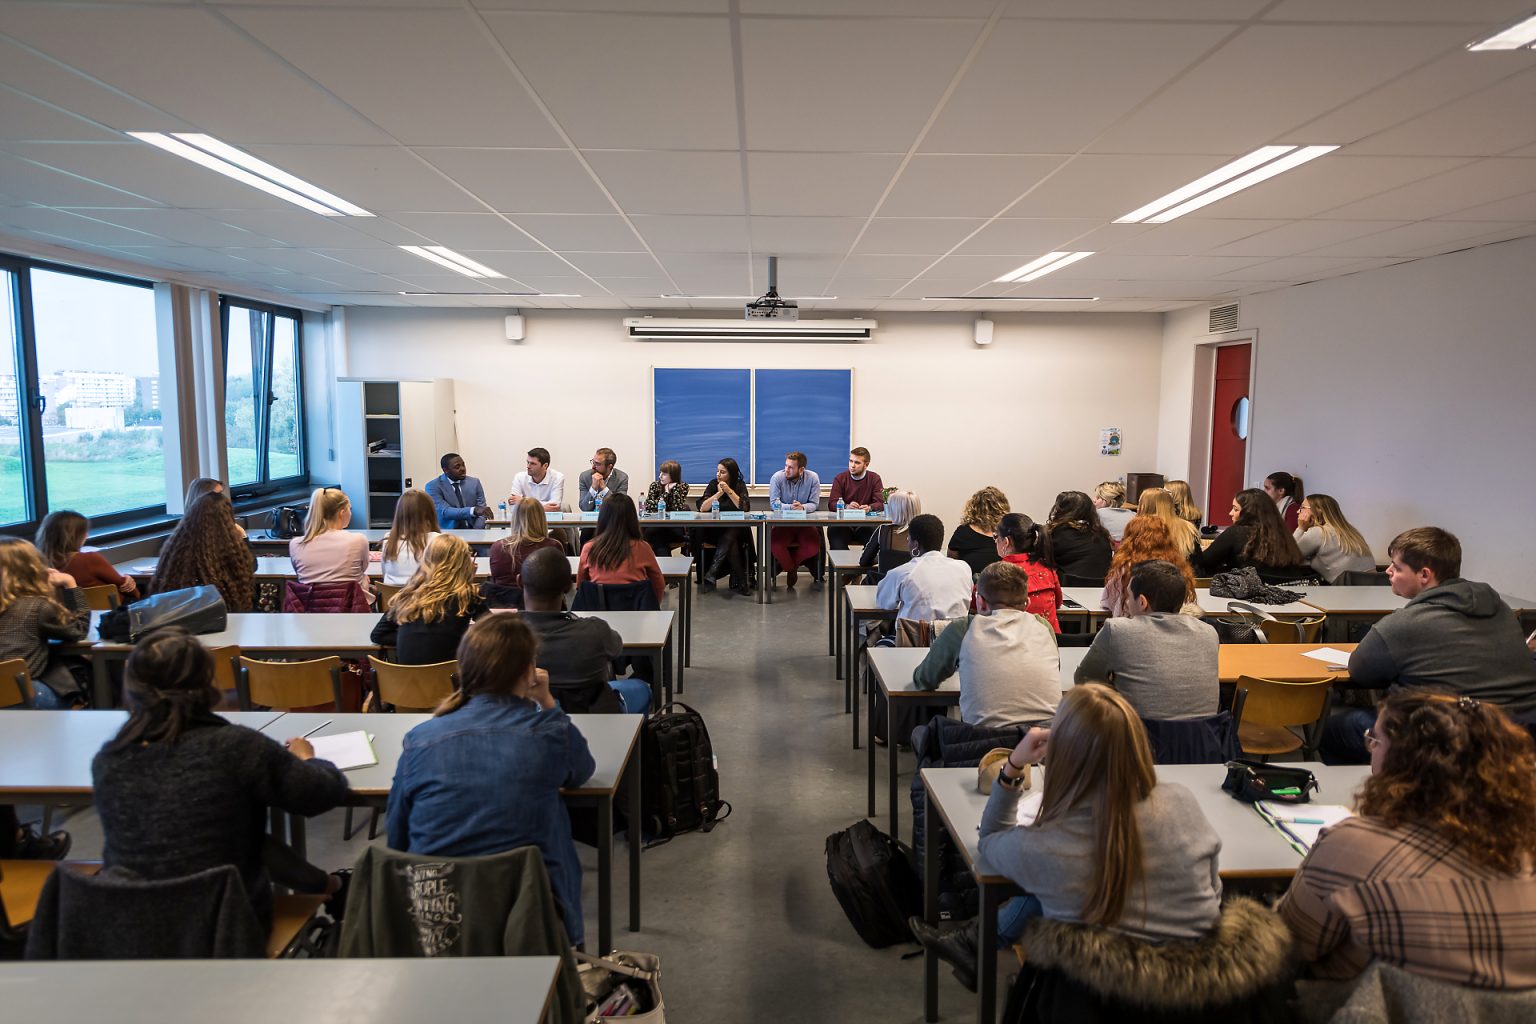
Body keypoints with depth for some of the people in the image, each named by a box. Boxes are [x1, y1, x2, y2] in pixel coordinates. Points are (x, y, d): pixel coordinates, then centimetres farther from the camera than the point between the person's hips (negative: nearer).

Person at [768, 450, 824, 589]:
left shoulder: (813, 478, -3)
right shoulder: (777, 477, -5)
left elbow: (814, 505, -5)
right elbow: (774, 504, -9)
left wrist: (802, 507, -28)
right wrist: (790, 507, -28)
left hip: (805, 522, 1)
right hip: (783, 523, 0)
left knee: (814, 543, -27)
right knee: (775, 543, -29)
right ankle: (791, 569, -1)